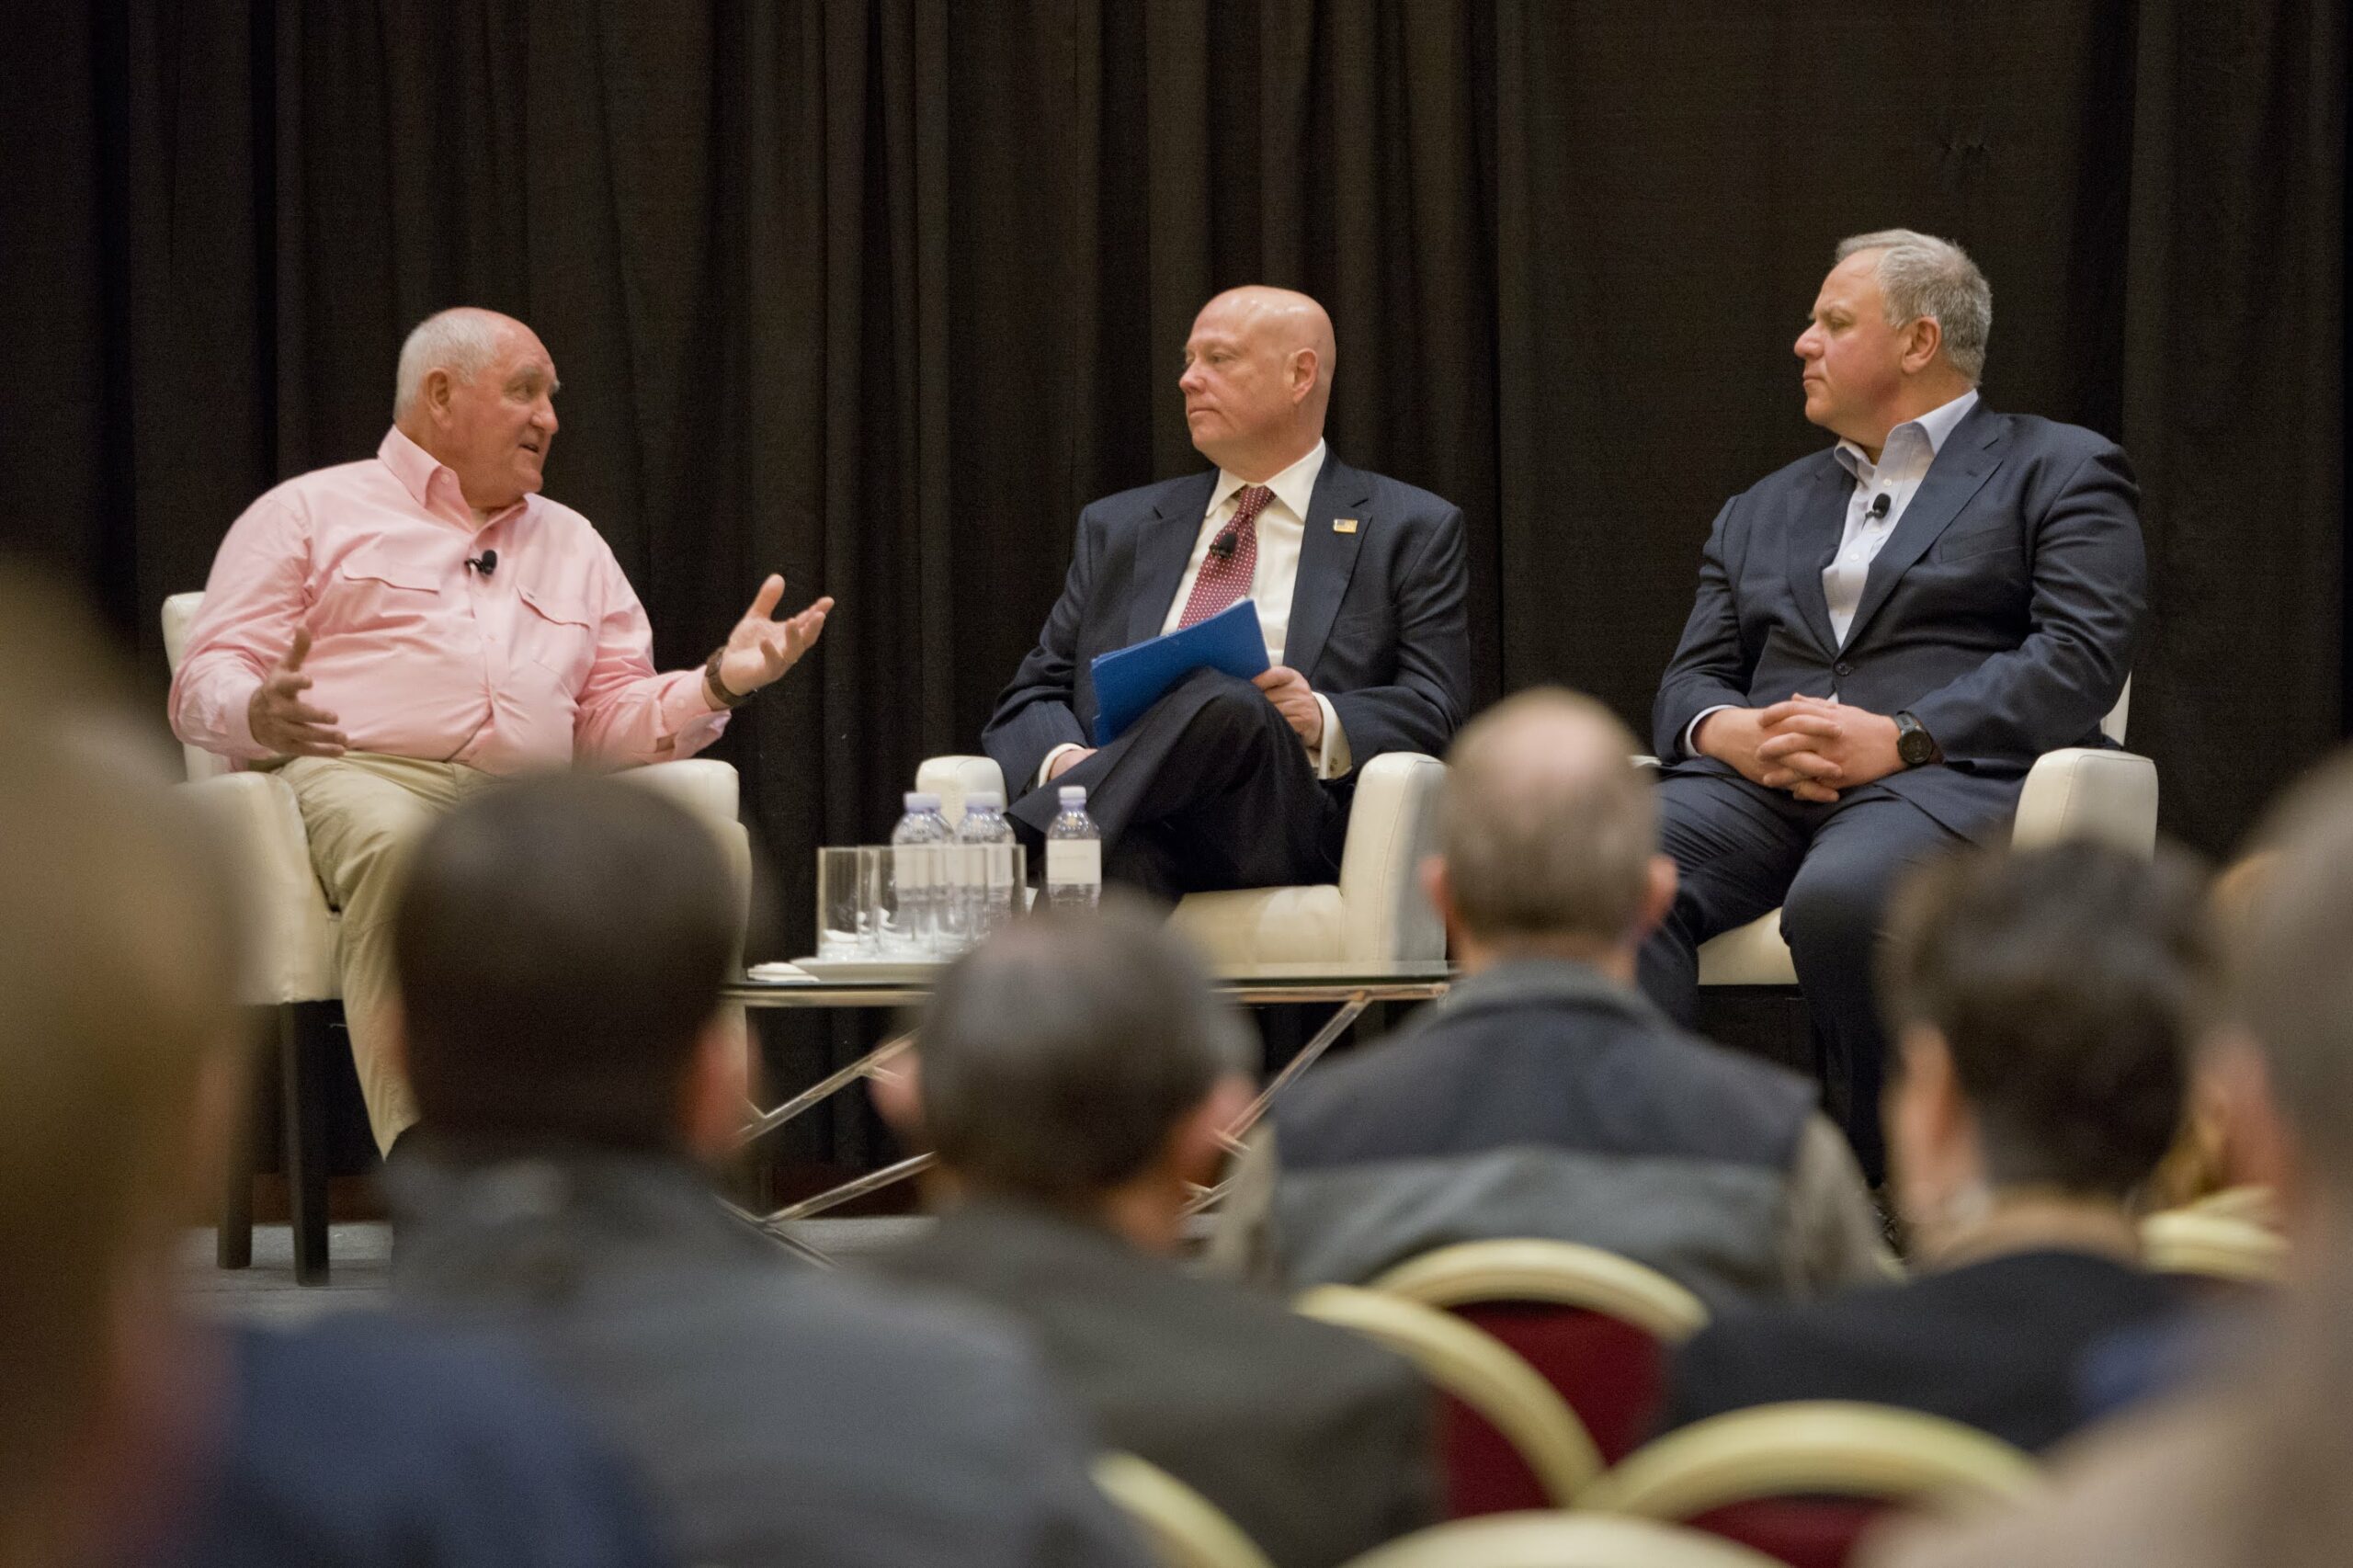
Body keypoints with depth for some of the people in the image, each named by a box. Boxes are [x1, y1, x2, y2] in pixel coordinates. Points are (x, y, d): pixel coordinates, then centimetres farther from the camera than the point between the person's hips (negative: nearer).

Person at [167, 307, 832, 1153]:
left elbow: (615, 719, 25)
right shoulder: (309, 512, 19)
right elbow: (205, 685, 9)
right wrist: (261, 714, -16)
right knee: (395, 846, -42)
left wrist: (719, 679, 6)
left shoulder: (572, 543, 33)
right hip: (359, 774, -3)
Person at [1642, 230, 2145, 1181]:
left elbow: (2081, 659, -3)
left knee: (1839, 900, -39)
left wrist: (1900, 737, -15)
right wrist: (1725, 731, -6)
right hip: (1758, 779, 5)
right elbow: (1691, 679, 21)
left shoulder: (2060, 472, 13)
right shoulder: (1759, 512, 30)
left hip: (1951, 774, -5)